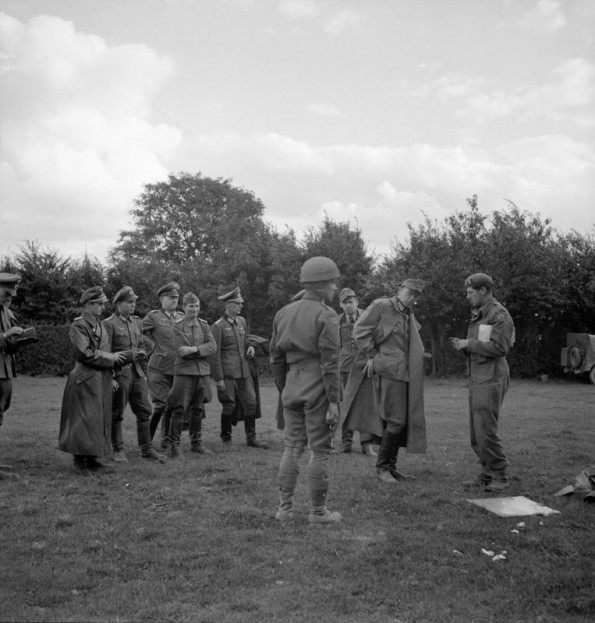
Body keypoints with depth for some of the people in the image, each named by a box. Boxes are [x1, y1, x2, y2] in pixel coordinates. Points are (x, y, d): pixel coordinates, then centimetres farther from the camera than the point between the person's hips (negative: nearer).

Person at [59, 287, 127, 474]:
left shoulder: (100, 325, 15)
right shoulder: (78, 326, -9)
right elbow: (84, 353, -18)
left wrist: (115, 357, 3)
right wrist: (108, 357, -11)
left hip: (102, 379, 8)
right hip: (85, 379, -8)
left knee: (100, 419, 9)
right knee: (84, 419, -6)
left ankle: (92, 457, 16)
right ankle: (79, 459, 1)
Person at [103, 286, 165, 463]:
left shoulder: (137, 322, 13)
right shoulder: (109, 324, -7)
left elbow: (146, 343, 24)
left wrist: (142, 353, 1)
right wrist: (110, 377, -15)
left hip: (137, 372, 6)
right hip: (119, 373, -6)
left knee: (145, 411, 6)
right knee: (116, 414, 3)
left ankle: (146, 449, 15)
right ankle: (118, 450, 14)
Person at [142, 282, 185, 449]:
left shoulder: (182, 317, 14)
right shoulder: (153, 316, -1)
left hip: (178, 368, 4)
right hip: (159, 368, -4)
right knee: (161, 405, -8)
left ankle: (167, 442, 19)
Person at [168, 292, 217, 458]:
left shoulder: (204, 325, 9)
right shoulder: (177, 326, -3)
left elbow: (213, 346, -4)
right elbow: (181, 351, -12)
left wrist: (194, 349, -17)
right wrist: (202, 350, -10)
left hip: (202, 372, 4)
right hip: (183, 371, -4)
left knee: (197, 410, 12)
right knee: (179, 409, -5)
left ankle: (196, 443, 23)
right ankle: (174, 446, 1)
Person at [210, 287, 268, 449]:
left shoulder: (242, 321, 11)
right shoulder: (218, 326, -8)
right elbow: (215, 354, -9)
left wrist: (250, 347, 3)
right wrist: (218, 378, -12)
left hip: (244, 372, 6)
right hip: (228, 373, -6)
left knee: (250, 402, 3)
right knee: (229, 405, 0)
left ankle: (251, 438, 10)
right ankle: (226, 438, 16)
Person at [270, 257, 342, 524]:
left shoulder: (284, 313, 9)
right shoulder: (326, 316, -11)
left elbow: (276, 358, 12)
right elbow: (330, 363, -15)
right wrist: (334, 402, -13)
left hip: (293, 387, 6)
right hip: (318, 389, -6)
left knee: (292, 447, 13)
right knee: (320, 450, 3)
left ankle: (284, 507, 15)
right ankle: (318, 510, 11)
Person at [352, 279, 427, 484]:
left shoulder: (409, 314, 18)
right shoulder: (381, 306, -6)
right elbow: (360, 330, -10)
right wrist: (372, 356, -10)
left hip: (406, 373, 8)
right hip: (388, 371, -8)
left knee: (405, 421, 9)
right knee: (395, 421, -10)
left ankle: (391, 467, 18)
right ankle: (382, 468, 2)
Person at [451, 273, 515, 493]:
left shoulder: (499, 315, -11)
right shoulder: (478, 315, 18)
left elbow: (499, 347, -21)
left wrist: (469, 344, -15)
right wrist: (462, 345, 4)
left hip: (492, 379, -9)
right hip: (477, 378, 9)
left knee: (485, 430, -12)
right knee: (476, 431, 8)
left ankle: (500, 476, -3)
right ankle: (488, 473, 16)